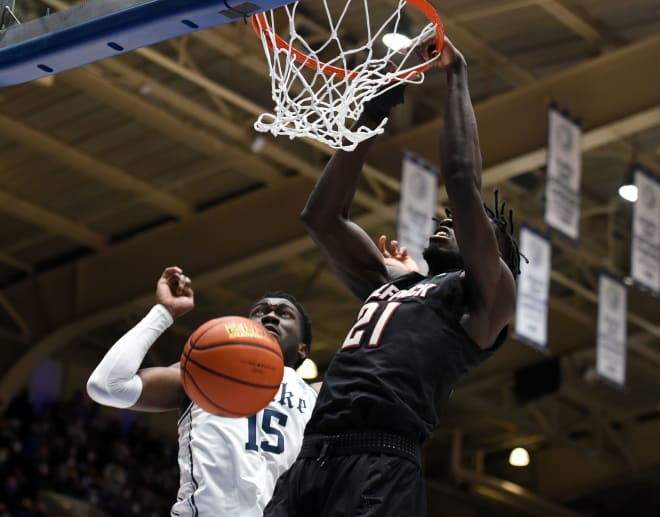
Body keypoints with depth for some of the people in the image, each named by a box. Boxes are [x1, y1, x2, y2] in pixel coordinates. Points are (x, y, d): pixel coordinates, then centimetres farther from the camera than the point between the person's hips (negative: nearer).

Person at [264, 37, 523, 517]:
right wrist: (370, 116, 30)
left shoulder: (484, 297, 12)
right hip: (310, 460, 7)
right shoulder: (390, 283, 32)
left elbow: (464, 182, 3)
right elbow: (321, 217, 32)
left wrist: (456, 76, 13)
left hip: (382, 466, -7)